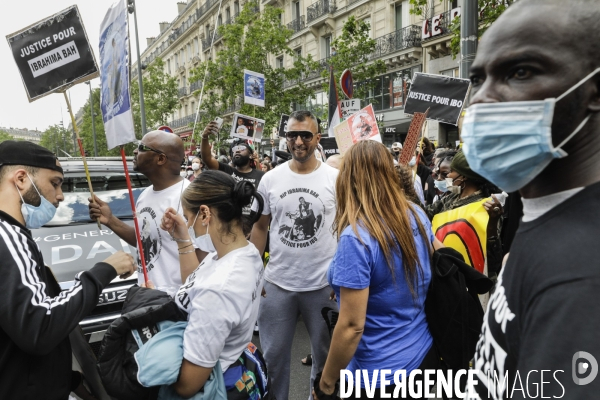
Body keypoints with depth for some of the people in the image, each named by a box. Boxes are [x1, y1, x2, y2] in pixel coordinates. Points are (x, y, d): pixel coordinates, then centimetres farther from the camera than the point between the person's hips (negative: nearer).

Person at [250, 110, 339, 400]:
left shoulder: (335, 178, -6)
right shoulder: (270, 179, -1)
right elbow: (260, 227, 8)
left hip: (324, 284, -1)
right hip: (277, 283, 2)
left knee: (326, 352, 19)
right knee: (273, 353, 17)